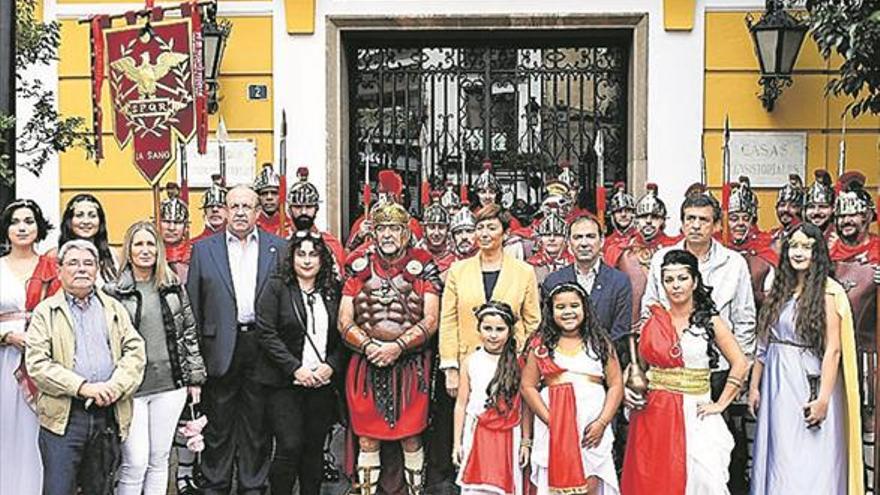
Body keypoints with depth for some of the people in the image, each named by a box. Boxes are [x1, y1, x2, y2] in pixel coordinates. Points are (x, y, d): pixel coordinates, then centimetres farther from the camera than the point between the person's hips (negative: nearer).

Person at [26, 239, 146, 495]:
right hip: (63, 417, -3)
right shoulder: (46, 312, 5)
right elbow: (37, 364, -6)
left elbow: (135, 351, 5)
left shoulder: (114, 308, 14)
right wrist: (82, 387, -16)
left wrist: (115, 386, -12)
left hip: (108, 414, 3)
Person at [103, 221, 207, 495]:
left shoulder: (174, 287, 7)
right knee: (135, 463, -3)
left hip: (170, 385, 3)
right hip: (131, 388, -3)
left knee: (160, 459, 11)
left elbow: (189, 332, 11)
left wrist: (195, 377, 8)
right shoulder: (113, 292, -4)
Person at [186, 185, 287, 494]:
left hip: (262, 348, 0)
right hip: (221, 348, 0)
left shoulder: (279, 248, 6)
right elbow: (192, 305, 6)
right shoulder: (203, 249, 7)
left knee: (257, 424, 8)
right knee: (218, 425, 8)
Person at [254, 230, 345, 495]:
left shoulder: (333, 291, 9)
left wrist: (331, 366, -8)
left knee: (315, 448, 8)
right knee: (289, 447, -9)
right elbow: (266, 332, -8)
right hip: (285, 382, -3)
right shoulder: (276, 286, -1)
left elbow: (343, 336, 8)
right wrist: (295, 368, -13)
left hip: (323, 383, 3)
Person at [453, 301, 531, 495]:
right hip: (477, 434, 0)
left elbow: (525, 406, 3)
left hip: (508, 436, 0)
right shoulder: (470, 362, 1)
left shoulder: (518, 363, -1)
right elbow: (461, 404, 5)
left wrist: (526, 442, 4)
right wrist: (457, 442, 5)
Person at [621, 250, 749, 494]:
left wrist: (720, 404, -3)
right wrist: (629, 390, -3)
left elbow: (740, 364, 1)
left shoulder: (710, 321, 3)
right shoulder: (652, 320, 7)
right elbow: (637, 366, 15)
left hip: (693, 415, -1)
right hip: (653, 415, 1)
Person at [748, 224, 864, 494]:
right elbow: (764, 342, 10)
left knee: (807, 465, 0)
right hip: (776, 383, 6)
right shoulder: (780, 289, 10)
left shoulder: (828, 291, -9)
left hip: (810, 384, -6)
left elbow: (833, 350, -13)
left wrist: (823, 399, -18)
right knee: (778, 459, 12)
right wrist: (754, 386, 8)